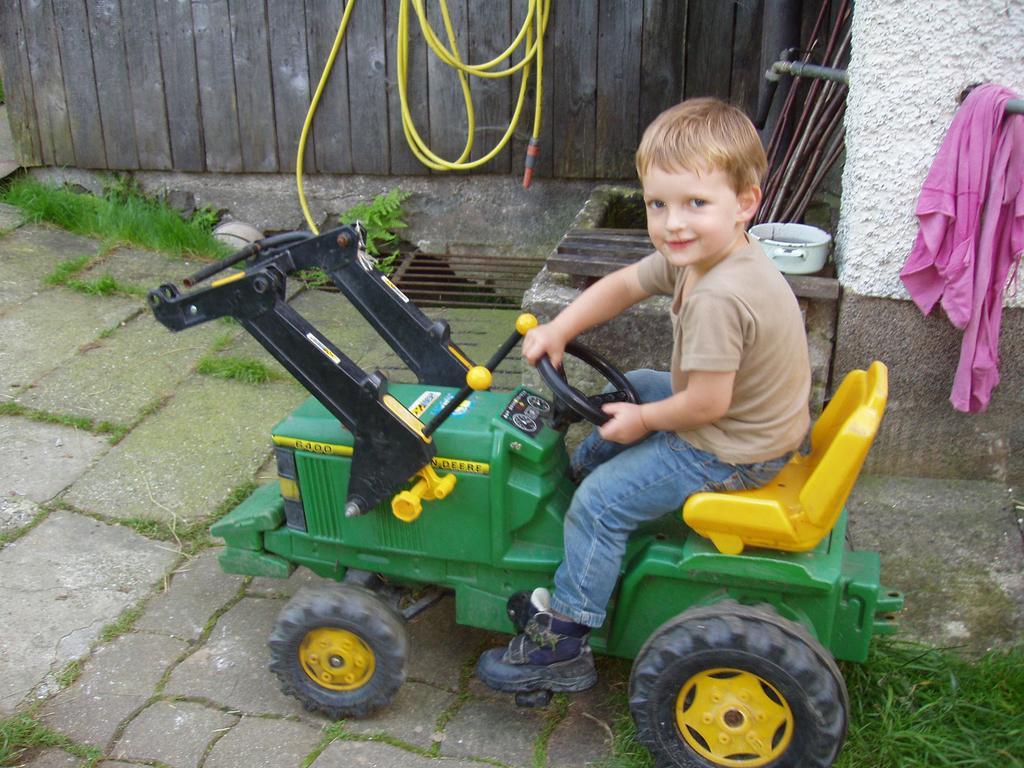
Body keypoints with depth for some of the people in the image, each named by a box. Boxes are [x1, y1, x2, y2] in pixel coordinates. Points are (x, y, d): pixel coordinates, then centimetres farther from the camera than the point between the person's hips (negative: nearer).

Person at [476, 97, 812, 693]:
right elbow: (624, 285, 9)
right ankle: (579, 469, 46)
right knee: (629, 388, 26)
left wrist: (644, 419, -13)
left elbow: (707, 402, -30)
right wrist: (560, 329, -1)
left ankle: (563, 645, 3)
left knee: (601, 502, -8)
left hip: (730, 453, -10)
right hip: (753, 416, 10)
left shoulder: (718, 298, -34)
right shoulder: (691, 256, -3)